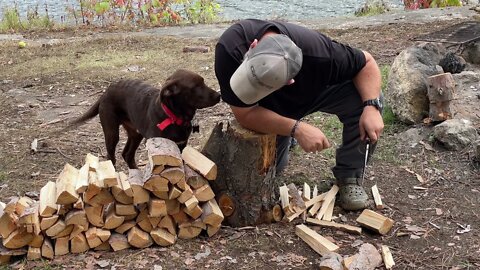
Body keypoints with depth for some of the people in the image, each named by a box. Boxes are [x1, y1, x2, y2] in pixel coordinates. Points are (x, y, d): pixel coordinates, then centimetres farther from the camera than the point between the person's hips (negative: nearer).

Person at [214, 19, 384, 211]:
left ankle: (349, 177, -5)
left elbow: (366, 62, -22)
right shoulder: (229, 50, -42)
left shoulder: (318, 53, -41)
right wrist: (297, 129, -45)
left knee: (362, 99, -26)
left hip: (315, 91, -1)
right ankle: (286, 138, 31)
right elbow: (245, 113, -36)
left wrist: (371, 106, -39)